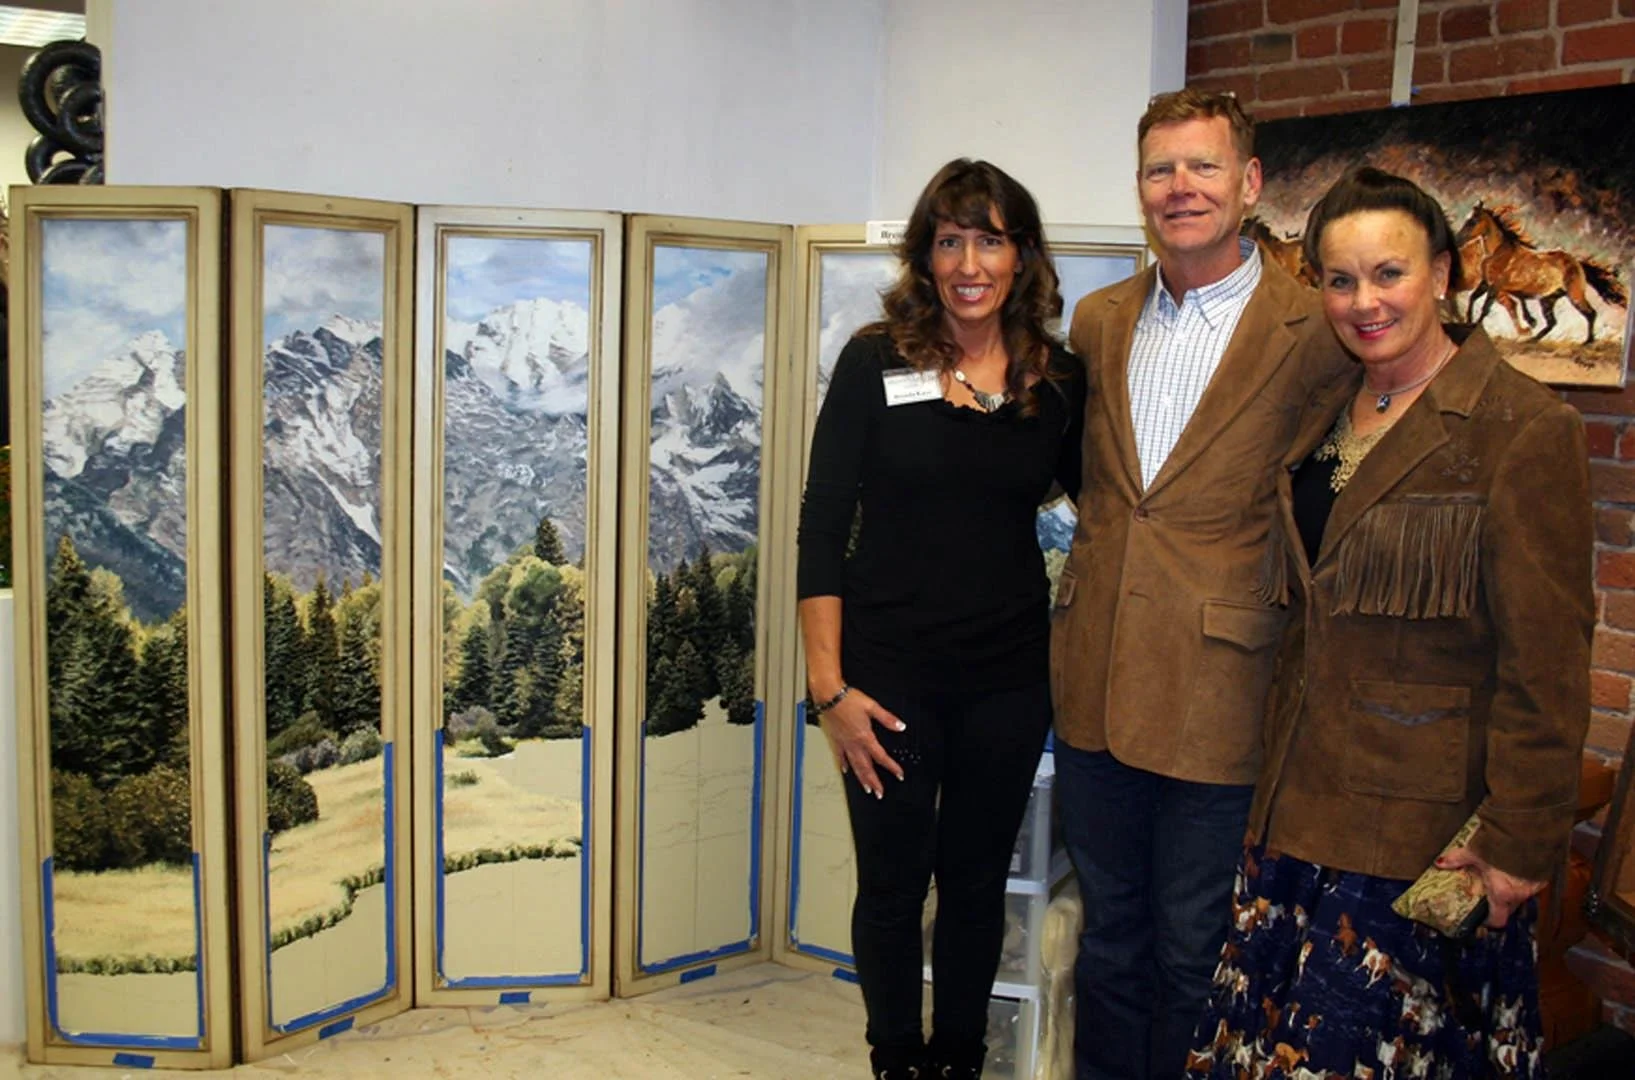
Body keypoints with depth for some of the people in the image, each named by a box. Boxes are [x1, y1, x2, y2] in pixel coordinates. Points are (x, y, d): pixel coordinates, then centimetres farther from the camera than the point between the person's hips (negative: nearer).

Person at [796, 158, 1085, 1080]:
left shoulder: (1058, 379, 1)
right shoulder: (876, 363, -6)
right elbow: (822, 529, -7)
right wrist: (829, 687, -11)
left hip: (1009, 676, 2)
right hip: (891, 674, -2)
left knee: (977, 882, 15)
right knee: (894, 885, 10)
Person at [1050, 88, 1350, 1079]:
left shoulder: (1315, 333, -10)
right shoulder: (1100, 320, 7)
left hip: (1216, 699, -5)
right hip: (1094, 689, 5)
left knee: (1191, 953, 10)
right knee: (1108, 931, 20)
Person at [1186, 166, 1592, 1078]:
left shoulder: (1521, 427, -12)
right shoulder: (1329, 418, 11)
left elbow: (1547, 660, -14)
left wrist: (1521, 843, -14)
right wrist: (1284, 776, 13)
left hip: (1425, 822, -7)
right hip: (1306, 797, 7)